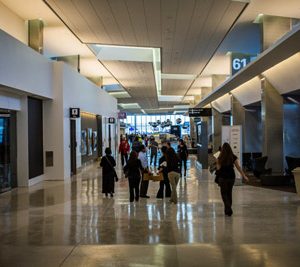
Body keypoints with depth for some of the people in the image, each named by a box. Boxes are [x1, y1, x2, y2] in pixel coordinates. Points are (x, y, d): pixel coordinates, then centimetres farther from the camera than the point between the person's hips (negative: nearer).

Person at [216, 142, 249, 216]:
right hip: (231, 177, 3)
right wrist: (244, 176, 3)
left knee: (224, 193, 5)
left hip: (222, 177, -3)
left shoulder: (220, 158, -9)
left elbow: (218, 168, -5)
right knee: (229, 193, 17)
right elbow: (238, 167, -2)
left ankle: (228, 209, -11)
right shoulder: (233, 157, -2)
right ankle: (228, 210, 24)